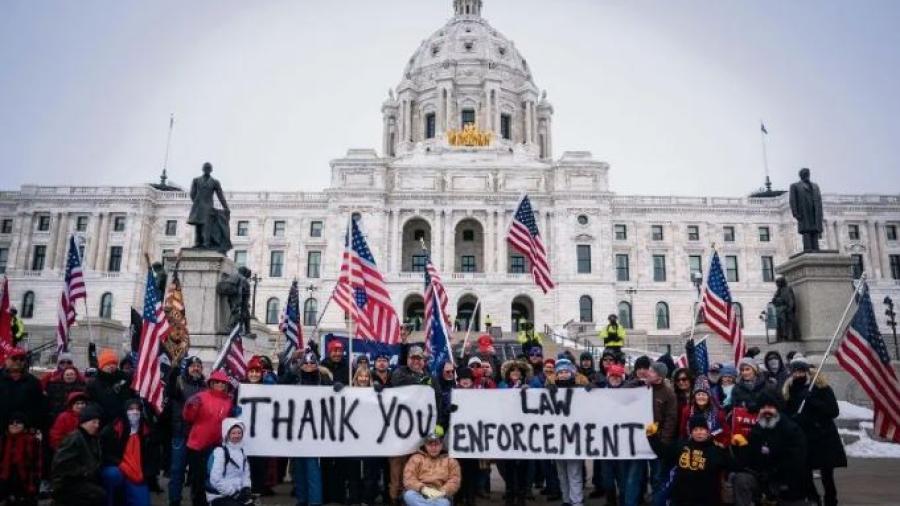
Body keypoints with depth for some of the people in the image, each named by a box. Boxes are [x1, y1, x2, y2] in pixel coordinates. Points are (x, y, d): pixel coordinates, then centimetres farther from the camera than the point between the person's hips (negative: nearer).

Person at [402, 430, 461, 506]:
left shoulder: (450, 461, 14)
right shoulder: (416, 458, 10)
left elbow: (454, 481, 3)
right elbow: (408, 479, -2)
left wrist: (442, 492, -16)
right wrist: (423, 488, -19)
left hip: (439, 496, 0)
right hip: (418, 493, 1)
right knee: (409, 495, -34)